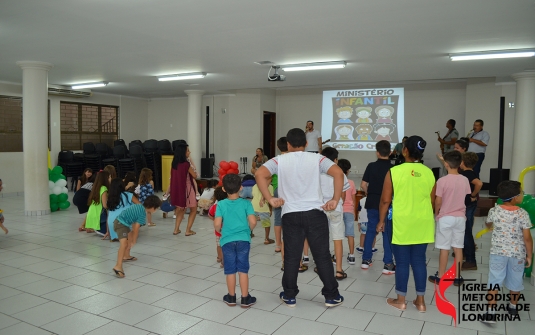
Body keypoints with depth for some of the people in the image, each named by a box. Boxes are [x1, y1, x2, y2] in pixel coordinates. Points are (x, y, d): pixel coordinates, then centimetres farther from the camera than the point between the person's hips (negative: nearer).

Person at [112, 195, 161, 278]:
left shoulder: (139, 206, 10)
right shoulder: (143, 214, -15)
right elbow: (136, 228, -13)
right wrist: (133, 241, 0)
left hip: (120, 221, 11)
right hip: (121, 224, -11)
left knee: (130, 236, 30)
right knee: (124, 243, -22)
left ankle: (126, 256, 47)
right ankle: (118, 266, -33)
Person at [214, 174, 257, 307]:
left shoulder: (221, 204, -6)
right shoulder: (246, 203, -6)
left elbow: (217, 224, -12)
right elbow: (253, 222, -13)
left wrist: (220, 231, 10)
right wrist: (248, 230, 7)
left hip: (227, 241, 0)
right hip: (243, 240, 0)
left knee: (230, 270, 11)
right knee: (243, 270, 9)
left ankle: (231, 297, 25)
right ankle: (245, 298, 17)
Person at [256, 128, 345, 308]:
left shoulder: (280, 160, 2)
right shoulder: (316, 158, 2)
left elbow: (260, 174, -13)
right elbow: (338, 173, -13)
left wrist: (270, 199, -10)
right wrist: (335, 200, -9)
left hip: (291, 215, 0)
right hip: (315, 213, 0)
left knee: (291, 257, 10)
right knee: (322, 256, 9)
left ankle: (289, 296, 21)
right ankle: (331, 296, 18)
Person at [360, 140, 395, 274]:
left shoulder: (371, 166, -3)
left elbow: (363, 185, -3)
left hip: (372, 203, 2)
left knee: (370, 230, 13)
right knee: (387, 233, 5)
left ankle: (366, 260, 19)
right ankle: (388, 264, 6)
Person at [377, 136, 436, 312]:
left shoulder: (394, 171, -12)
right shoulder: (429, 173, 0)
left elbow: (385, 200, -8)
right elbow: (432, 201, 9)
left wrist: (381, 221, 4)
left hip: (401, 223, -3)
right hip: (422, 224, 4)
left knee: (402, 262, 6)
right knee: (419, 261, 12)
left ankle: (401, 300, 18)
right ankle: (420, 301, 21)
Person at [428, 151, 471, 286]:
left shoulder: (442, 181, -16)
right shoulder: (465, 180, -1)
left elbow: (438, 202, -12)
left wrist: (436, 213, 7)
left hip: (445, 218, -4)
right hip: (460, 217, 4)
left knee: (444, 248, 3)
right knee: (458, 247, 11)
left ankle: (440, 276, 13)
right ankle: (457, 277, 18)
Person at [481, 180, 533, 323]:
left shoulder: (494, 211, -10)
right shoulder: (522, 214, -15)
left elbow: (488, 226, 11)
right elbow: (527, 238, -12)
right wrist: (529, 255, 0)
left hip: (498, 252, 0)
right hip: (517, 253, 0)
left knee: (494, 281, 5)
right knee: (515, 280, 19)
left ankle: (491, 312, 1)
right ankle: (513, 306, 40)